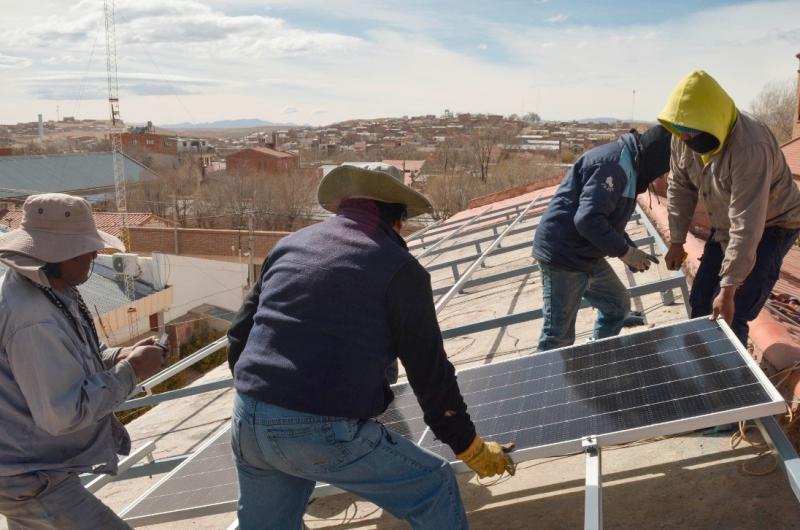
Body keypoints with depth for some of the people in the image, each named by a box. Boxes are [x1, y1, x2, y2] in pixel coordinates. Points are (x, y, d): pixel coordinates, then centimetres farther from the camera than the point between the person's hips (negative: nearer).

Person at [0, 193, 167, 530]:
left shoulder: (45, 289, 2)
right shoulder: (34, 320, -30)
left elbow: (63, 362, 15)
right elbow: (64, 413, -29)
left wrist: (118, 356, -2)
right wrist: (130, 372, -21)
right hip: (29, 480, -11)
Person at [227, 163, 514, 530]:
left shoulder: (289, 245, 13)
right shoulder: (400, 268, -3)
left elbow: (239, 337, 17)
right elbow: (430, 371, -1)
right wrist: (472, 449, 13)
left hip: (247, 422, 7)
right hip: (325, 433, -6)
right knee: (434, 488, 15)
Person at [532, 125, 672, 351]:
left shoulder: (626, 163, 14)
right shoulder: (613, 164, -19)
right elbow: (588, 219, -28)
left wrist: (631, 251, 7)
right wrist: (625, 252, -19)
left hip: (586, 256, 11)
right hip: (564, 256, -11)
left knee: (618, 305, 21)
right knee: (558, 337, -6)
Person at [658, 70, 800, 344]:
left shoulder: (750, 147, -37)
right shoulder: (684, 137, -14)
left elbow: (747, 226, -37)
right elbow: (679, 186, 1)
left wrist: (728, 289, -35)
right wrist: (676, 241, 0)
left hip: (770, 227, -7)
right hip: (725, 226, 7)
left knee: (729, 317, -14)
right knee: (700, 303, 11)